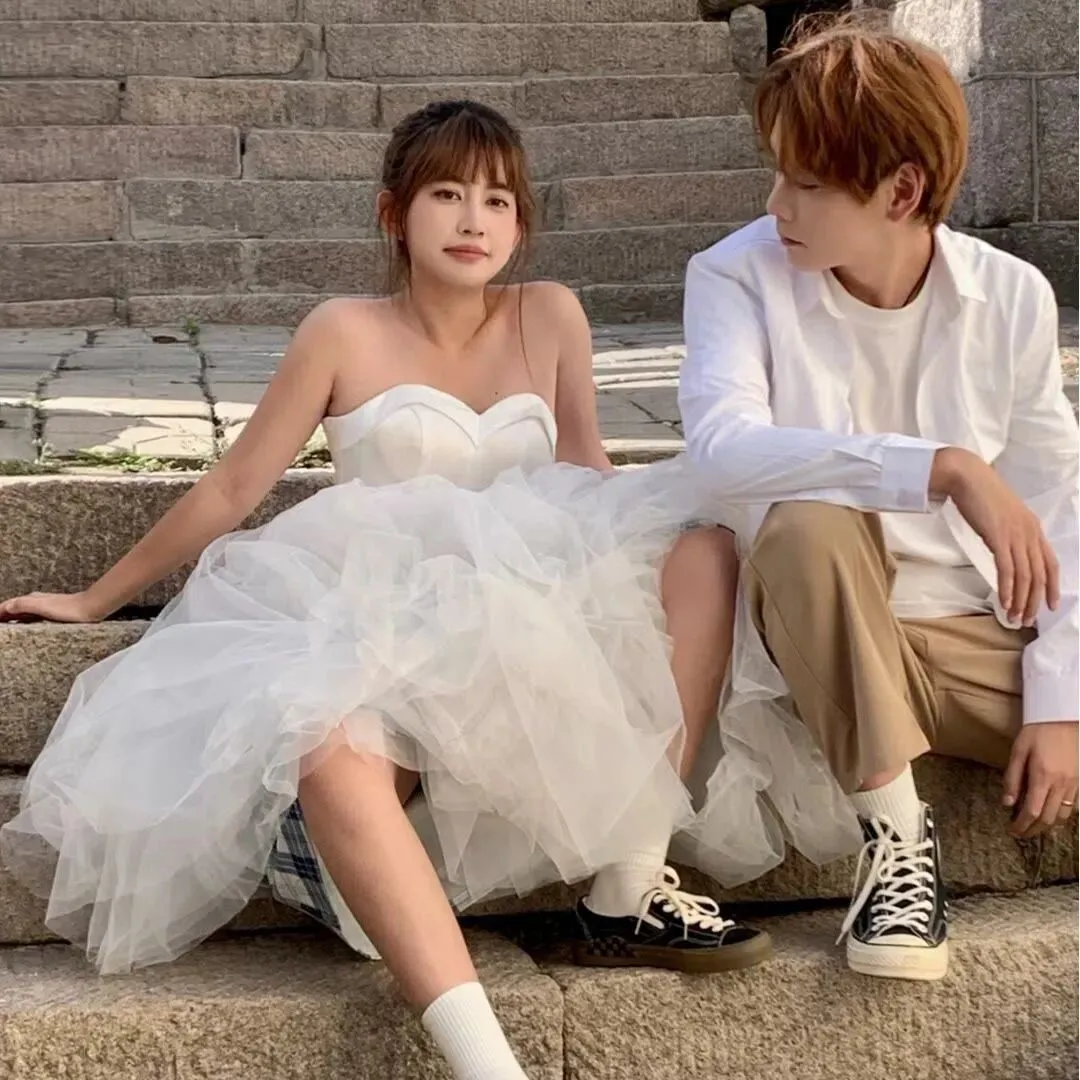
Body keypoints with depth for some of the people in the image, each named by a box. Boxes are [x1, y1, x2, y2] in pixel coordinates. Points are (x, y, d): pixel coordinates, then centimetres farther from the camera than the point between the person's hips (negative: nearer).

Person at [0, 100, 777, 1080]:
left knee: (703, 546, -23)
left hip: (531, 623, 4)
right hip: (377, 629, -3)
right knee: (329, 753, -39)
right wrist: (95, 600, 15)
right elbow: (232, 491, 11)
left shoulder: (550, 316, 12)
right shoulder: (346, 333, 5)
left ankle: (630, 896, -23)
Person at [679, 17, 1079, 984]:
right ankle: (894, 828, -20)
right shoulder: (739, 277, -9)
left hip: (987, 635, 2)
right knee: (811, 524, -34)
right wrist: (945, 469, -36)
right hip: (834, 629, -1)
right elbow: (725, 448, -28)